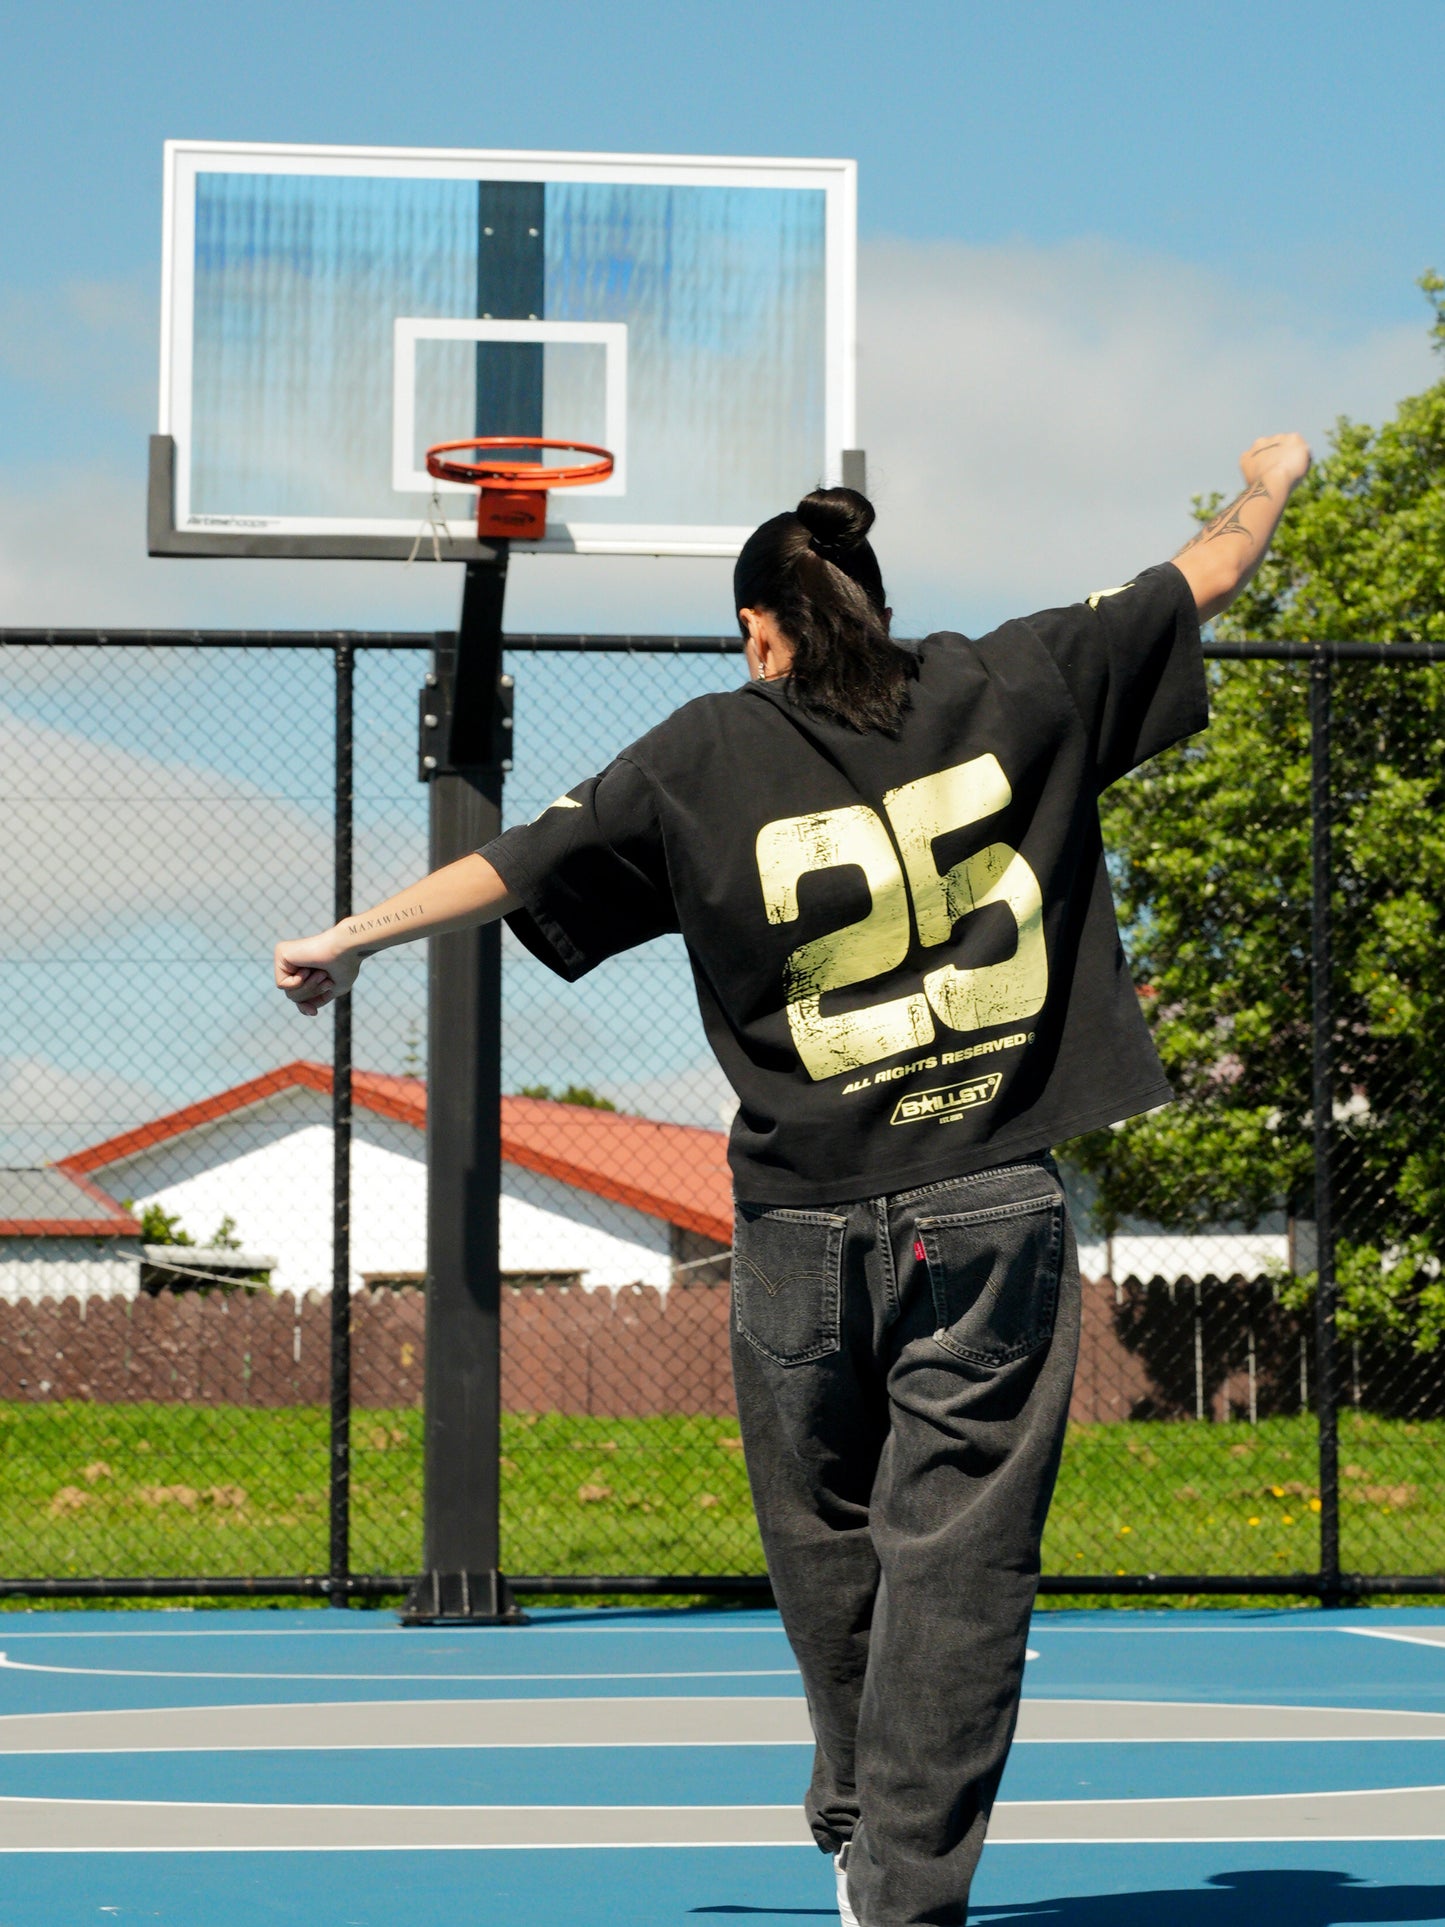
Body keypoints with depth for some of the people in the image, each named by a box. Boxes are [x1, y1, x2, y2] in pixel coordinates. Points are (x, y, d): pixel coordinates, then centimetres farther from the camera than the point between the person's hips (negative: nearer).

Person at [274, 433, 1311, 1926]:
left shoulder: (709, 755, -1)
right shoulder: (1008, 690, 3)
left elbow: (519, 861, 3)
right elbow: (1206, 576, 13)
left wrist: (352, 939, 17)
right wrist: (1266, 488, 34)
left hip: (807, 1224, 0)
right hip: (993, 1210, 0)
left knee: (827, 1534, 18)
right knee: (955, 1553, 0)